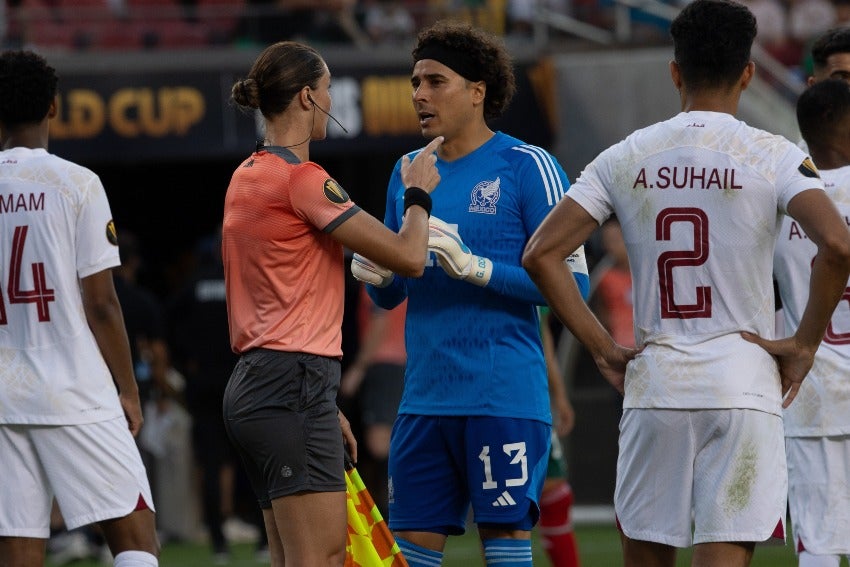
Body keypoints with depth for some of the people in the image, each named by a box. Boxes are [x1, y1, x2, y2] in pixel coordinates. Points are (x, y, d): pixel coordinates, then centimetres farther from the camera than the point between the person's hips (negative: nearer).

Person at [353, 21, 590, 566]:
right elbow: (389, 296, 21)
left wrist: (474, 267, -18)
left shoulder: (526, 166, -4)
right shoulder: (408, 172, 15)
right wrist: (377, 271, -3)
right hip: (425, 396, 6)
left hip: (505, 398, -6)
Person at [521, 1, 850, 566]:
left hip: (653, 386, 3)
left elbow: (541, 254, 1)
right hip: (742, 385, -3)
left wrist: (603, 348, 6)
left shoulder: (625, 159, 6)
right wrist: (804, 344, -6)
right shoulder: (773, 155, -4)